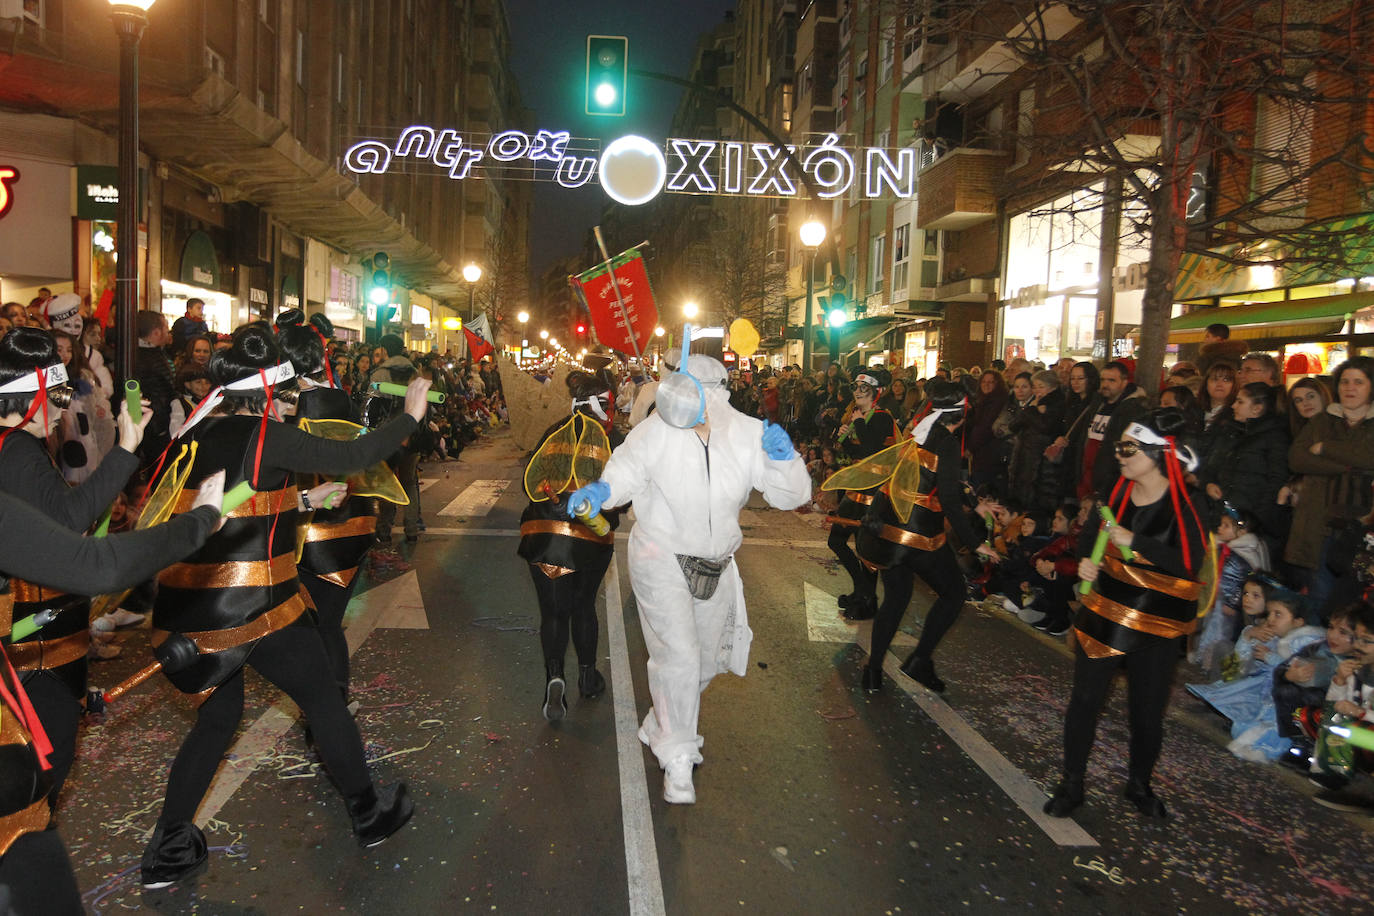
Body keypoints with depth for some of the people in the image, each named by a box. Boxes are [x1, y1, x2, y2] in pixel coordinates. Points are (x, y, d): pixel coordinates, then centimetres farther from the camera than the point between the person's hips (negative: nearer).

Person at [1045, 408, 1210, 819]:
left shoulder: (1183, 504, -13)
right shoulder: (1120, 492, 0)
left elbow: (1191, 564, -21)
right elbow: (1092, 531, 15)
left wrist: (1135, 541, -26)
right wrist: (1086, 559, -6)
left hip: (1156, 625, -3)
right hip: (1105, 613, 3)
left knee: (1147, 710, 10)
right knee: (1084, 698, 5)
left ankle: (1139, 784, 35)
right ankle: (1071, 784, 19)